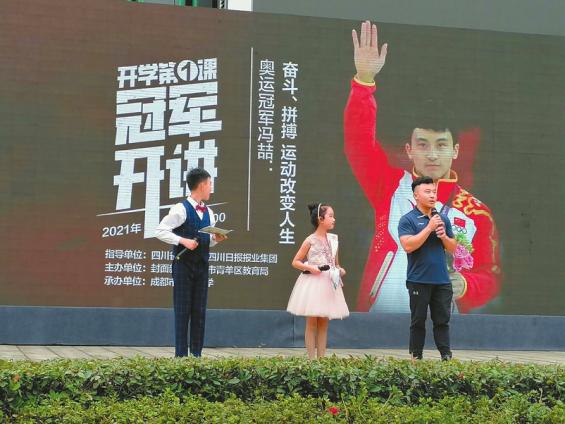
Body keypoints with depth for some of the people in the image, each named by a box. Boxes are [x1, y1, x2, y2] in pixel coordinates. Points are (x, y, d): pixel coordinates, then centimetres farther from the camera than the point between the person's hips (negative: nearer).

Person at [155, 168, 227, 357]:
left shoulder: (208, 213, 12)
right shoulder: (181, 209, -9)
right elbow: (160, 231, -12)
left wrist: (215, 238, 0)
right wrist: (182, 240, -20)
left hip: (202, 265, 7)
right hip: (184, 265, -6)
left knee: (199, 311, 7)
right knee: (182, 311, -3)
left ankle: (197, 354, 12)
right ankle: (181, 354, 1)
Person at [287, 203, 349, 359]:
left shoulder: (333, 239, 8)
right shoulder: (310, 240, -7)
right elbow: (295, 262, -3)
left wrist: (340, 270, -3)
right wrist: (310, 267, -17)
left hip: (328, 283, 5)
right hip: (313, 283, -5)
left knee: (324, 322, 8)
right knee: (312, 322, 0)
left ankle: (321, 358, 13)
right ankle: (311, 359, 4)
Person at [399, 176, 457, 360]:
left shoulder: (443, 219, 12)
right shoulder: (408, 220, -3)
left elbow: (452, 248, 14)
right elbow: (408, 245, -17)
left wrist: (444, 236, -6)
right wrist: (429, 228, -16)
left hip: (442, 280, 4)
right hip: (419, 281, -4)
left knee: (442, 320, 5)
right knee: (418, 321, 3)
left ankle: (446, 356, 6)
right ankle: (416, 357, 10)